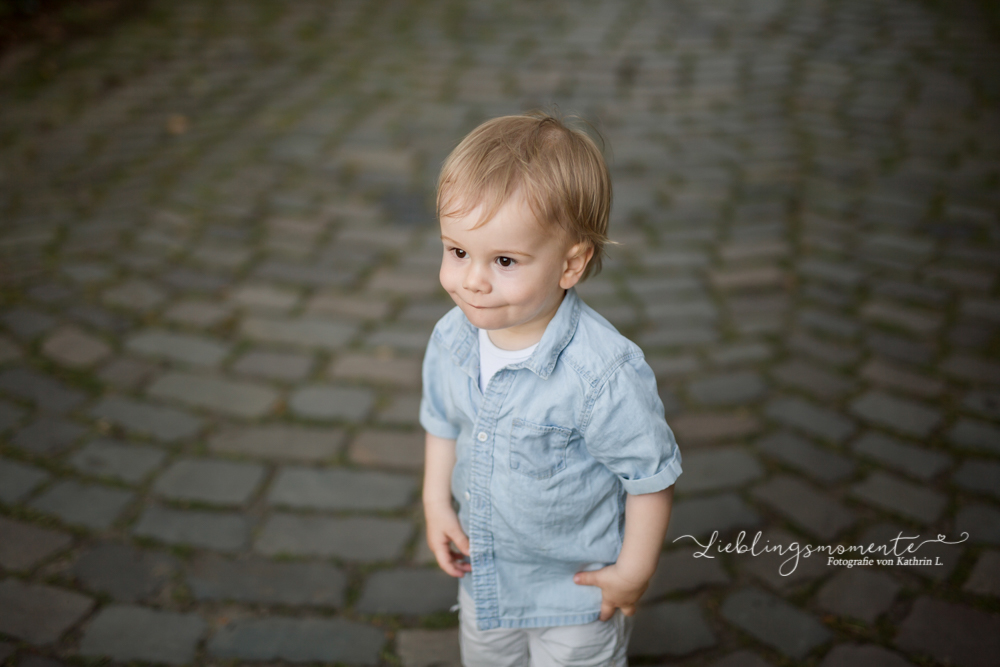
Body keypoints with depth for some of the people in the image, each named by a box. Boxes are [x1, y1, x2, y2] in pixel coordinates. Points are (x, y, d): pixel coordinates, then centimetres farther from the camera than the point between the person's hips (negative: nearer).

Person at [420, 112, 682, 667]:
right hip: (484, 576, 6)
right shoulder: (450, 339, -15)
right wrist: (437, 502, 2)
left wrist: (634, 571, -15)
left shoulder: (605, 372, -34)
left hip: (576, 587, -5)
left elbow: (651, 474, -22)